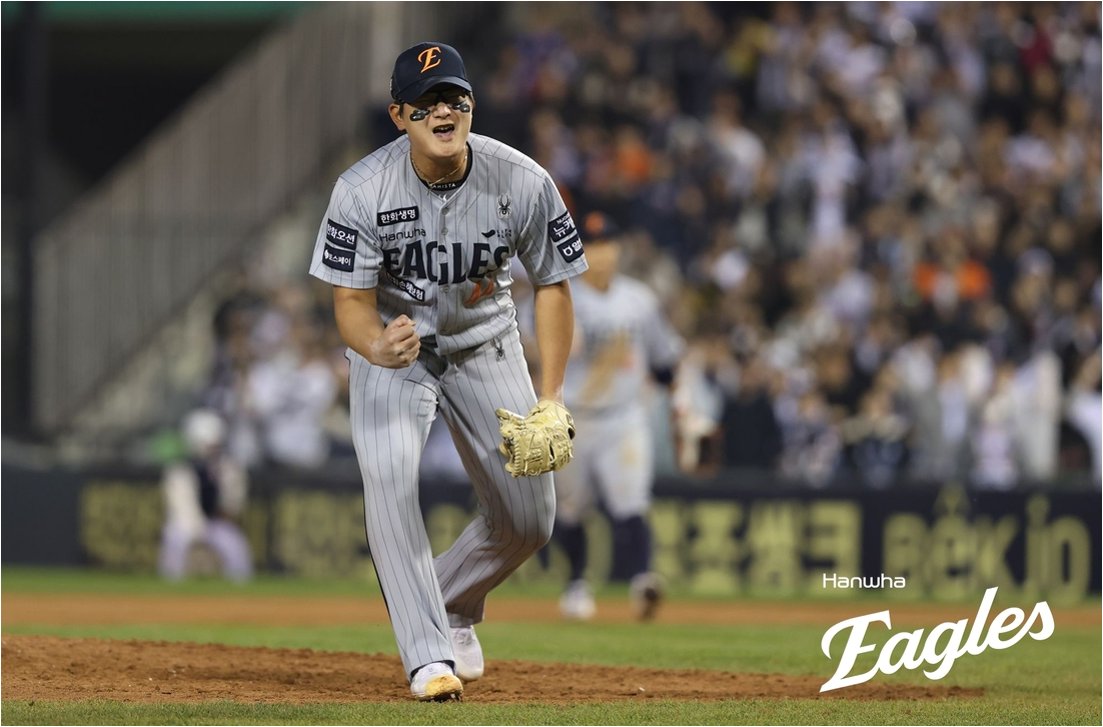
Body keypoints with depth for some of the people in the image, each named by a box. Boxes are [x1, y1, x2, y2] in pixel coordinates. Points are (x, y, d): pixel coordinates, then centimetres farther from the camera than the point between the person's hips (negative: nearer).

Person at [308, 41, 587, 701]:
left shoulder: (523, 183, -22)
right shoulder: (364, 191, -25)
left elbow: (553, 285, -8)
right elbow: (351, 301, -21)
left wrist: (551, 396, -14)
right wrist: (377, 347, -45)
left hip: (486, 344, 2)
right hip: (391, 345, -2)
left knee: (529, 520, 3)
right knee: (390, 478, -27)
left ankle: (452, 605, 34)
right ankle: (429, 654, -22)